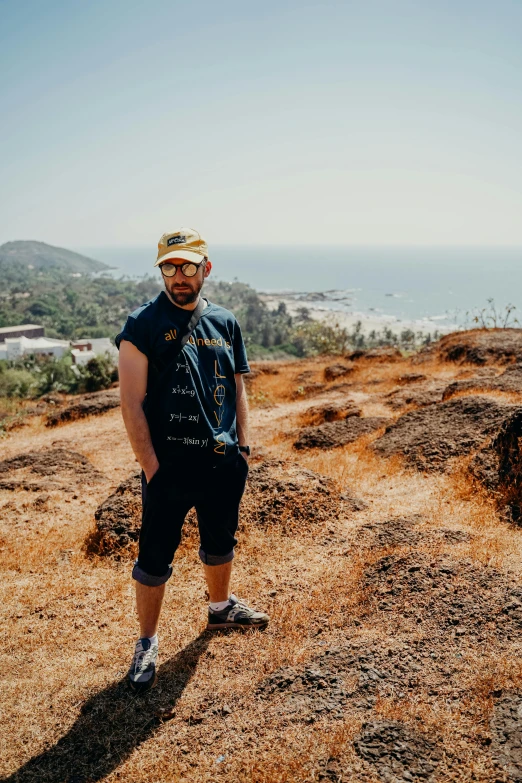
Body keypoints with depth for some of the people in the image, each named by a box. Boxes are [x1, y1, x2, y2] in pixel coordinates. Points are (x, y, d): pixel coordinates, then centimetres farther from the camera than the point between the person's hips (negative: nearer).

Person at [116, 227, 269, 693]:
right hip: (170, 466, -5)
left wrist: (243, 447, 6)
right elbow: (132, 404, -11)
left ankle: (222, 607, 48)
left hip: (224, 463, 5)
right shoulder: (143, 325, -9)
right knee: (155, 558, 5)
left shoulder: (225, 322, 5)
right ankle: (147, 642, 26)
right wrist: (151, 466, -14)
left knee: (220, 543, 23)